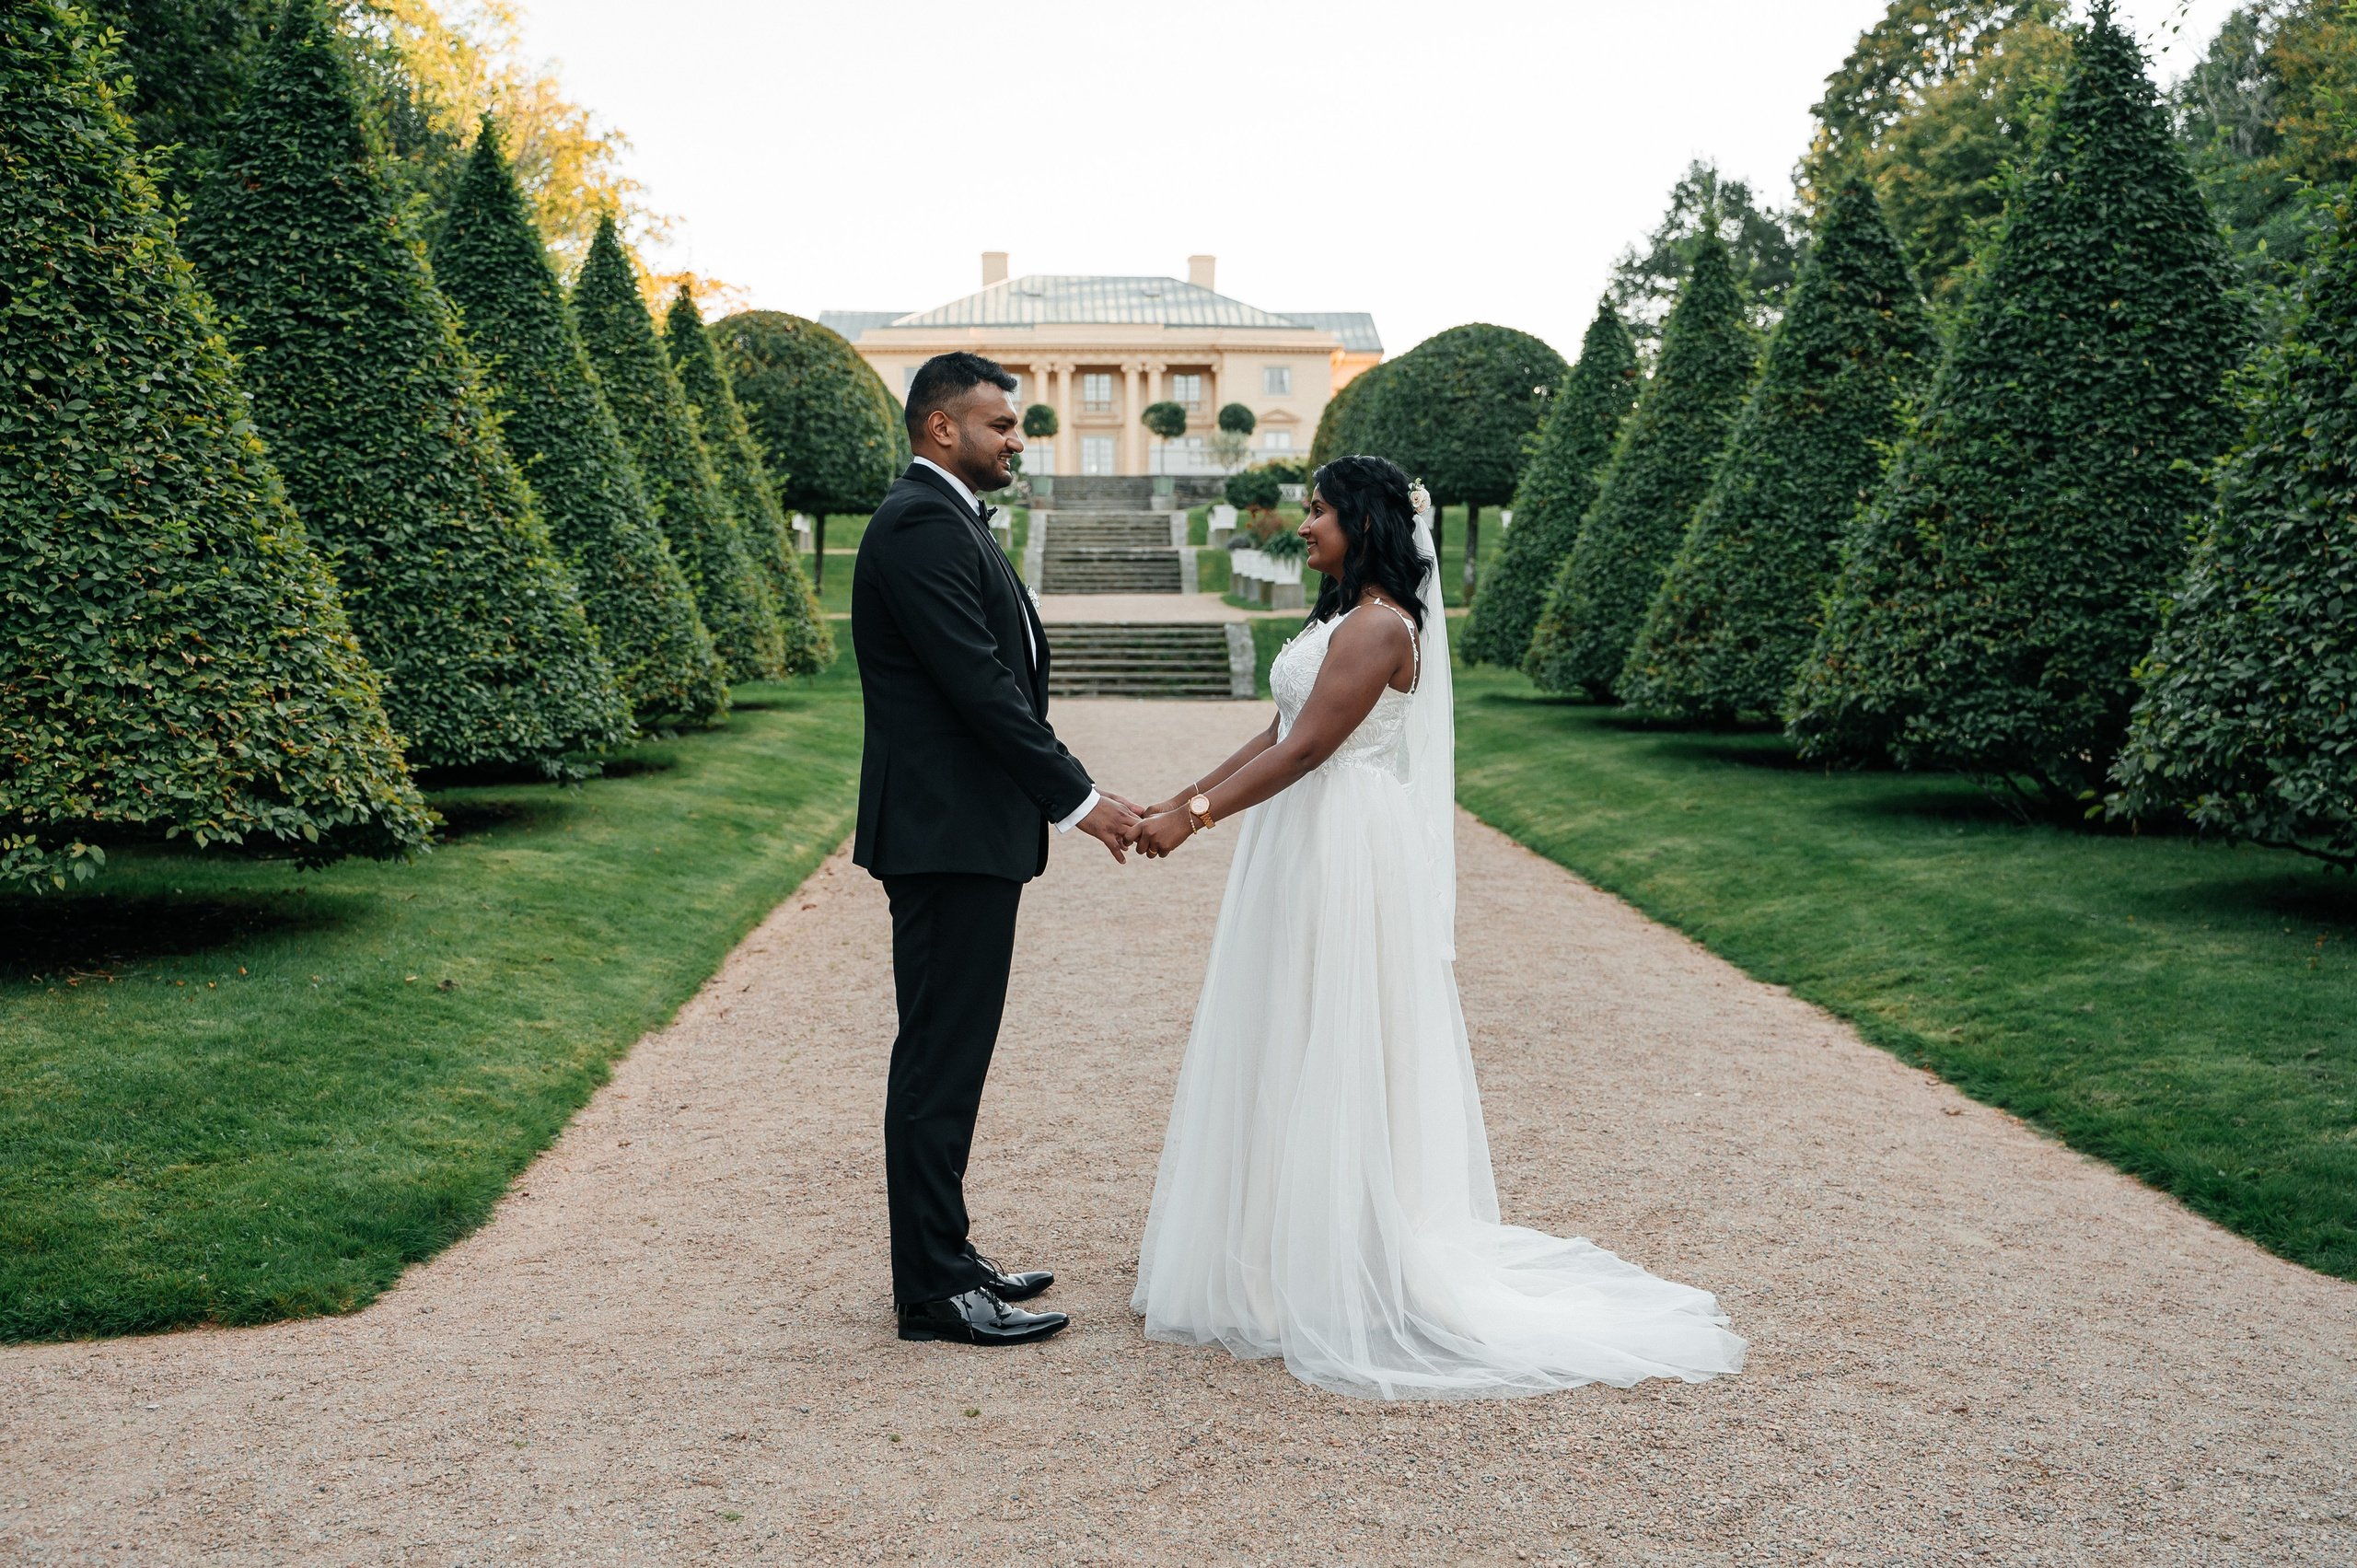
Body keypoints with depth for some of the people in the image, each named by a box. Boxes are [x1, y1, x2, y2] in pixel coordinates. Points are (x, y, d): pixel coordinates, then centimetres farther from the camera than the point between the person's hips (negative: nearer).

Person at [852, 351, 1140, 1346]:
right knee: (939, 1059, -5)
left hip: (969, 828, 11)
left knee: (950, 1054, 15)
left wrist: (1049, 795, 15)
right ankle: (933, 1291, 3)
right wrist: (1077, 798, -17)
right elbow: (979, 685, -21)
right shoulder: (921, 526, -15)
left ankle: (943, 1255, 25)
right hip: (946, 831, -11)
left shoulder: (946, 520, 18)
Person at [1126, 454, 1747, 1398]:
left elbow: (1308, 748, -22)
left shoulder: (1379, 627, -16)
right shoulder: (1341, 618, 15)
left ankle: (1341, 1282, 7)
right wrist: (1181, 798, 10)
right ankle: (1289, 1254, 25)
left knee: (1331, 1055, -3)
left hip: (1344, 859, -10)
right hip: (1305, 857, 10)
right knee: (1289, 1054, 14)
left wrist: (1198, 815, -24)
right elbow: (1277, 734, 15)